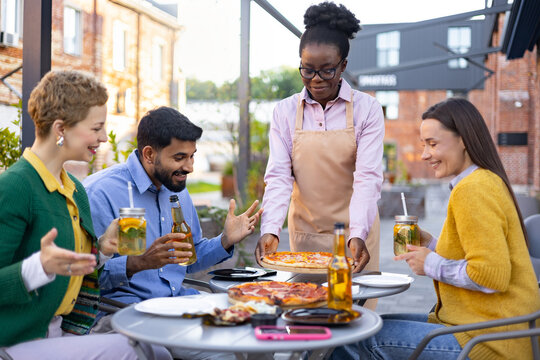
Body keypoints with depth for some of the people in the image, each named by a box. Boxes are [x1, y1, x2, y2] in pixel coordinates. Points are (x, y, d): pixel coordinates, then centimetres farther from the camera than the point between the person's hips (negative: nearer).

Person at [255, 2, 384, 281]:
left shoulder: (367, 109, -5)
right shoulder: (285, 111, 0)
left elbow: (368, 177, -14)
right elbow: (278, 176, -7)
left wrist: (357, 235, -27)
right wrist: (270, 230, -21)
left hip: (355, 234, -1)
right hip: (305, 234, 2)